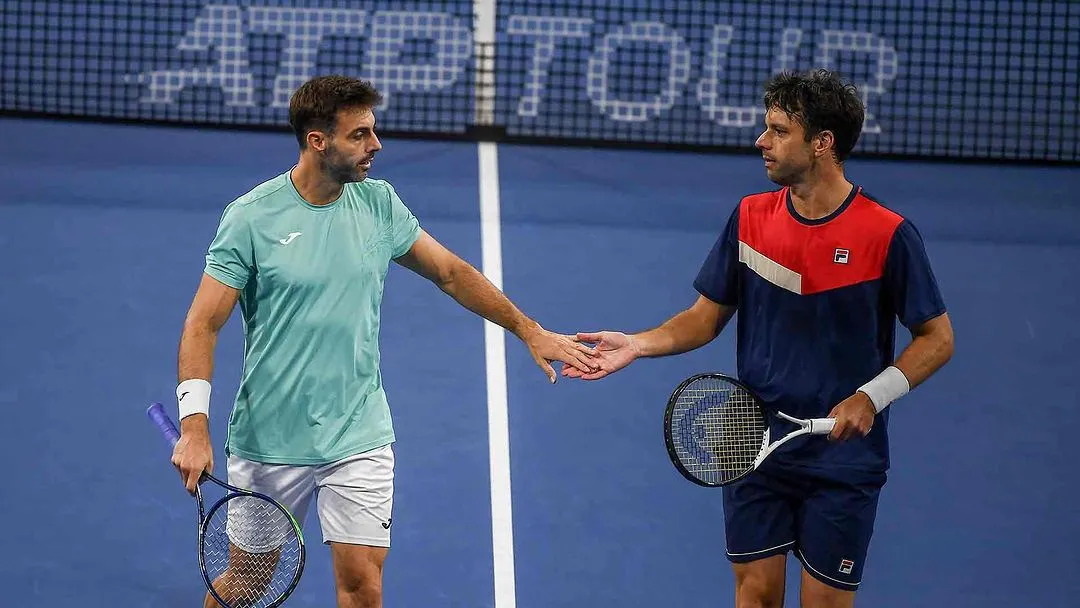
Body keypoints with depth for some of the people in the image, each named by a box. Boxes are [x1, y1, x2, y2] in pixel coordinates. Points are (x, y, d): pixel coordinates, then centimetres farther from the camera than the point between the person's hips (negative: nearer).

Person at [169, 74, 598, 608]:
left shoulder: (378, 203, 1)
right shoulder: (251, 216, -12)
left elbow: (452, 273, 14)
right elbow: (203, 325, -12)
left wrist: (529, 330, 11)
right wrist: (194, 427, -23)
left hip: (360, 439, 3)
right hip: (268, 440, -3)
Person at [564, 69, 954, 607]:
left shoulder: (888, 235, -13)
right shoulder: (751, 216, 1)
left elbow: (937, 338, -6)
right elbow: (707, 317, 9)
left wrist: (871, 397, -18)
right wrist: (639, 344, -8)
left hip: (842, 458, -3)